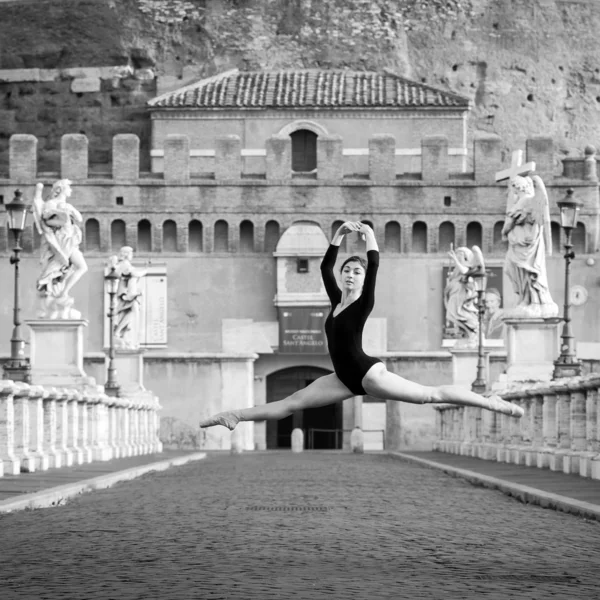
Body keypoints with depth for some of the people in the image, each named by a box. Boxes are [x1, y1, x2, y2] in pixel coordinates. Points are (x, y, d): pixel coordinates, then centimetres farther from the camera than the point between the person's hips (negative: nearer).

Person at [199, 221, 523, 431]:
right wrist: (339, 235, 9)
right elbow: (325, 268, 13)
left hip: (368, 373, -7)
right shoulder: (337, 300, 11)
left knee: (431, 394, -8)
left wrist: (369, 235, -12)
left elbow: (374, 267, -19)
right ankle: (234, 416, 7)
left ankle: (492, 403, -5)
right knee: (289, 403, 7)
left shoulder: (364, 304, -8)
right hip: (345, 378, 7)